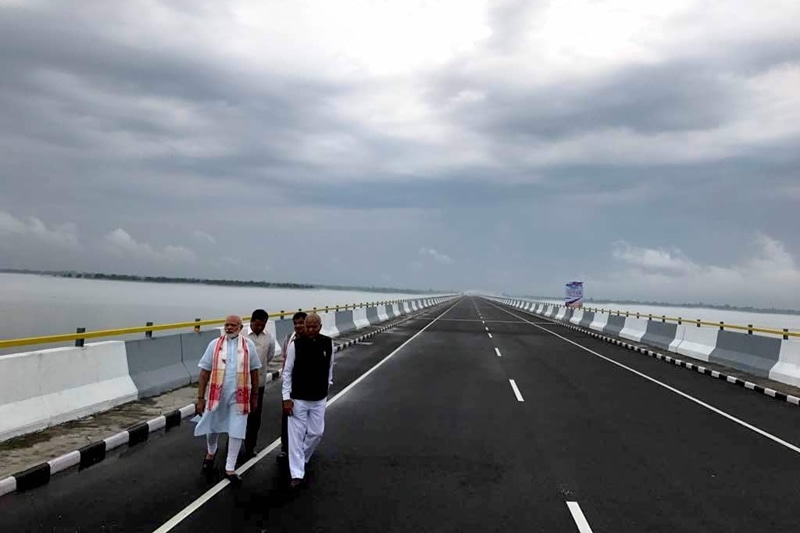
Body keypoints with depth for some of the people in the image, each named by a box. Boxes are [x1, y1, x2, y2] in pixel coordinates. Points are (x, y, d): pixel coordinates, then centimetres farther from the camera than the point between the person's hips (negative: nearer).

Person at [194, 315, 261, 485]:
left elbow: (254, 371, 5)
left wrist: (254, 396, 7)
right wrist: (200, 397, -4)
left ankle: (229, 468, 20)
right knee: (212, 428, 18)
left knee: (236, 432, 4)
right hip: (216, 394, 1)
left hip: (239, 396, 0)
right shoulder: (215, 344, -4)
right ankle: (211, 453, 49)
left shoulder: (248, 345, -3)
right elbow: (205, 372, -2)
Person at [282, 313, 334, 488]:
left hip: (319, 399, 3)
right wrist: (286, 397, -12)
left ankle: (302, 459, 39)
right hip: (298, 399, -3)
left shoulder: (328, 343, -7)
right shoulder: (295, 344, -15)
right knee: (296, 435, 1)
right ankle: (297, 474, 10)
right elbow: (287, 372, -9)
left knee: (316, 433, 13)